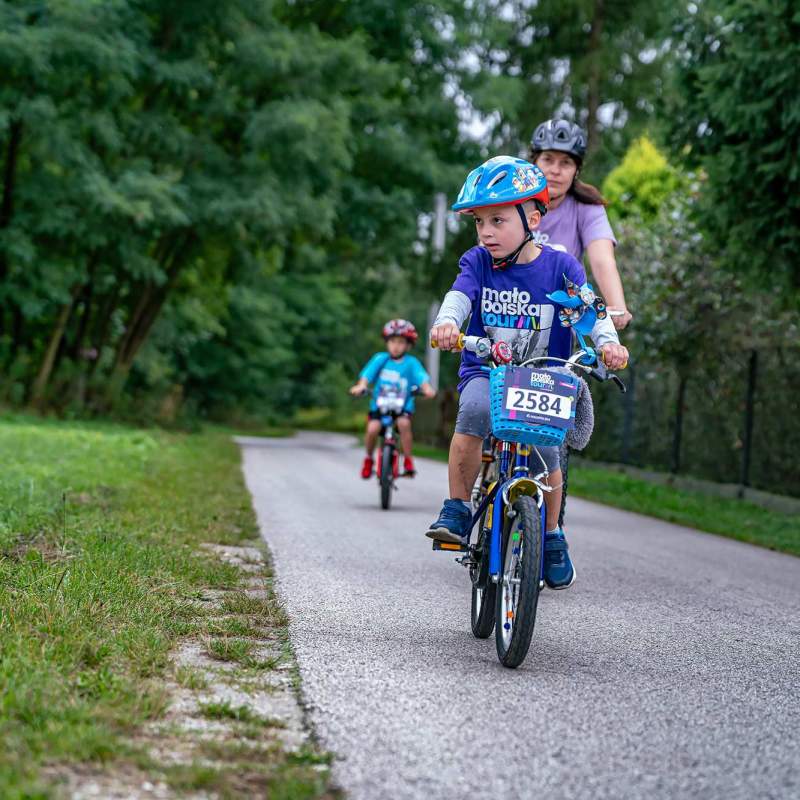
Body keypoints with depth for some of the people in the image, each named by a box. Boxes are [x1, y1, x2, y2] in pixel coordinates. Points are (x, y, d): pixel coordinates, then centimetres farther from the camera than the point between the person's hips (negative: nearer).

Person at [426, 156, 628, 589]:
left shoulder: (560, 266, -4)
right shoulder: (477, 262, -1)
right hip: (486, 371, 0)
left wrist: (607, 342, -35)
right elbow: (459, 296, -18)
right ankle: (456, 510, -17)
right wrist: (446, 323, -41)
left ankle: (552, 537, 12)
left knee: (545, 451, -15)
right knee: (474, 411, -32)